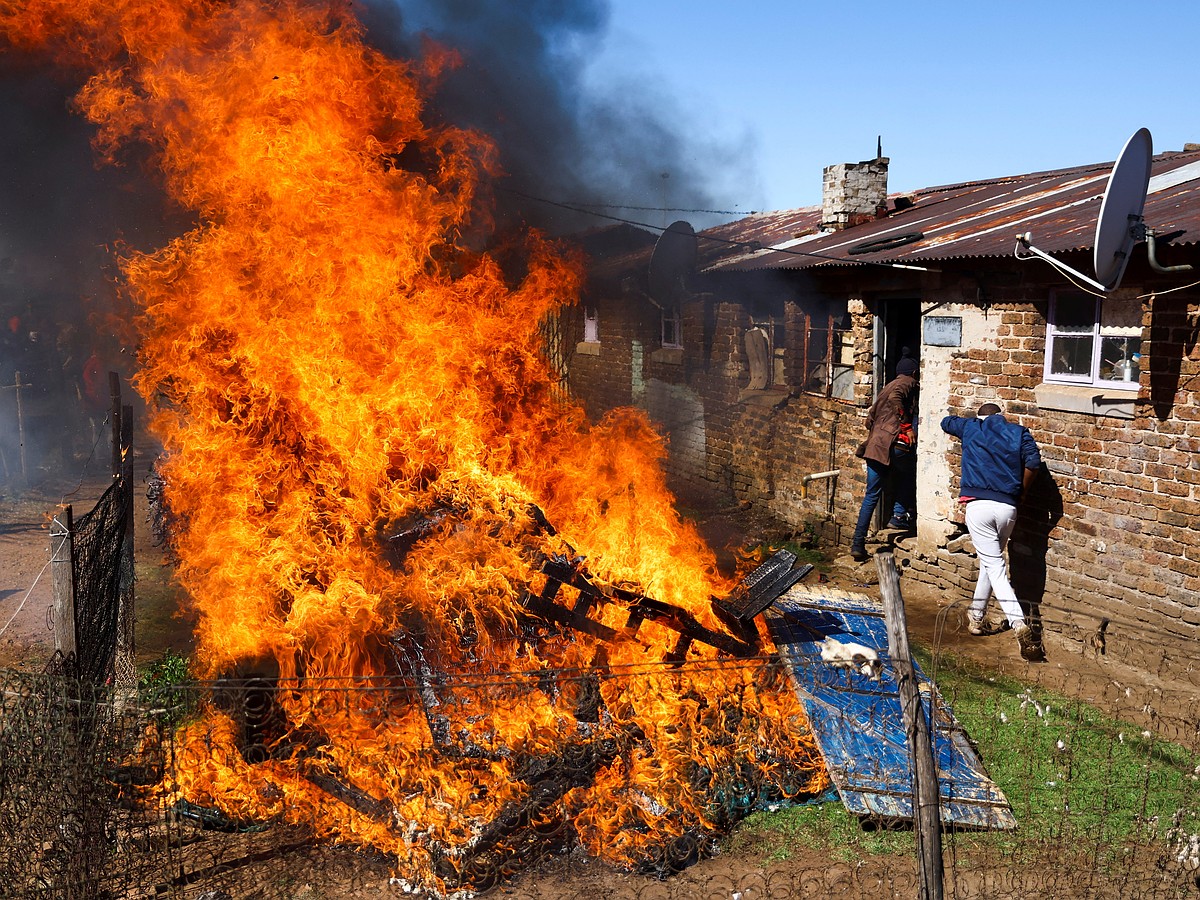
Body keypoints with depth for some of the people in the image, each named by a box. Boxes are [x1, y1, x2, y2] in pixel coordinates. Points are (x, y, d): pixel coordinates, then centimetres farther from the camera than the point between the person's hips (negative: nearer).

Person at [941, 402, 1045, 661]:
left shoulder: (971, 427, 12)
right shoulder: (1018, 432, 13)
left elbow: (946, 422, 32)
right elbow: (1033, 461, -2)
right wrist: (1019, 492, 11)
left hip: (978, 504, -2)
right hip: (1007, 508, 2)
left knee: (995, 567, -4)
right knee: (990, 561, 22)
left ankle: (1020, 625, -20)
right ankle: (976, 616, 30)